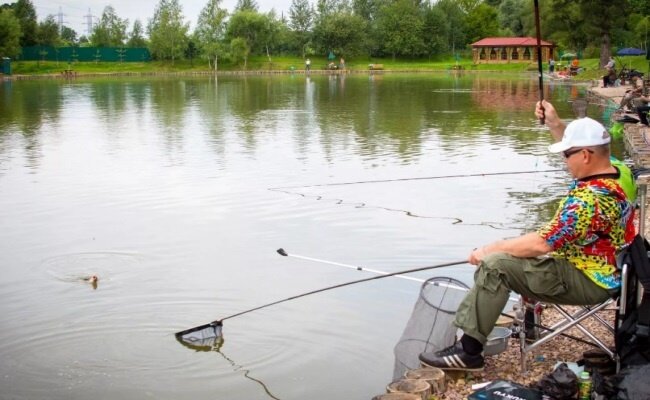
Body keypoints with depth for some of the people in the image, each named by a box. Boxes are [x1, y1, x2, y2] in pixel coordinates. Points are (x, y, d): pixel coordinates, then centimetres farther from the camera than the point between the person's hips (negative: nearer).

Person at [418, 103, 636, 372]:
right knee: (500, 258, 14)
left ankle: (469, 351, -14)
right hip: (594, 267, 11)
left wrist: (491, 248, -20)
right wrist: (555, 124, 18)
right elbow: (584, 144, 26)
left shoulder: (591, 199, -30)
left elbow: (542, 242, -31)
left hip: (587, 281, -11)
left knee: (495, 265, -22)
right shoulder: (612, 172, 0)